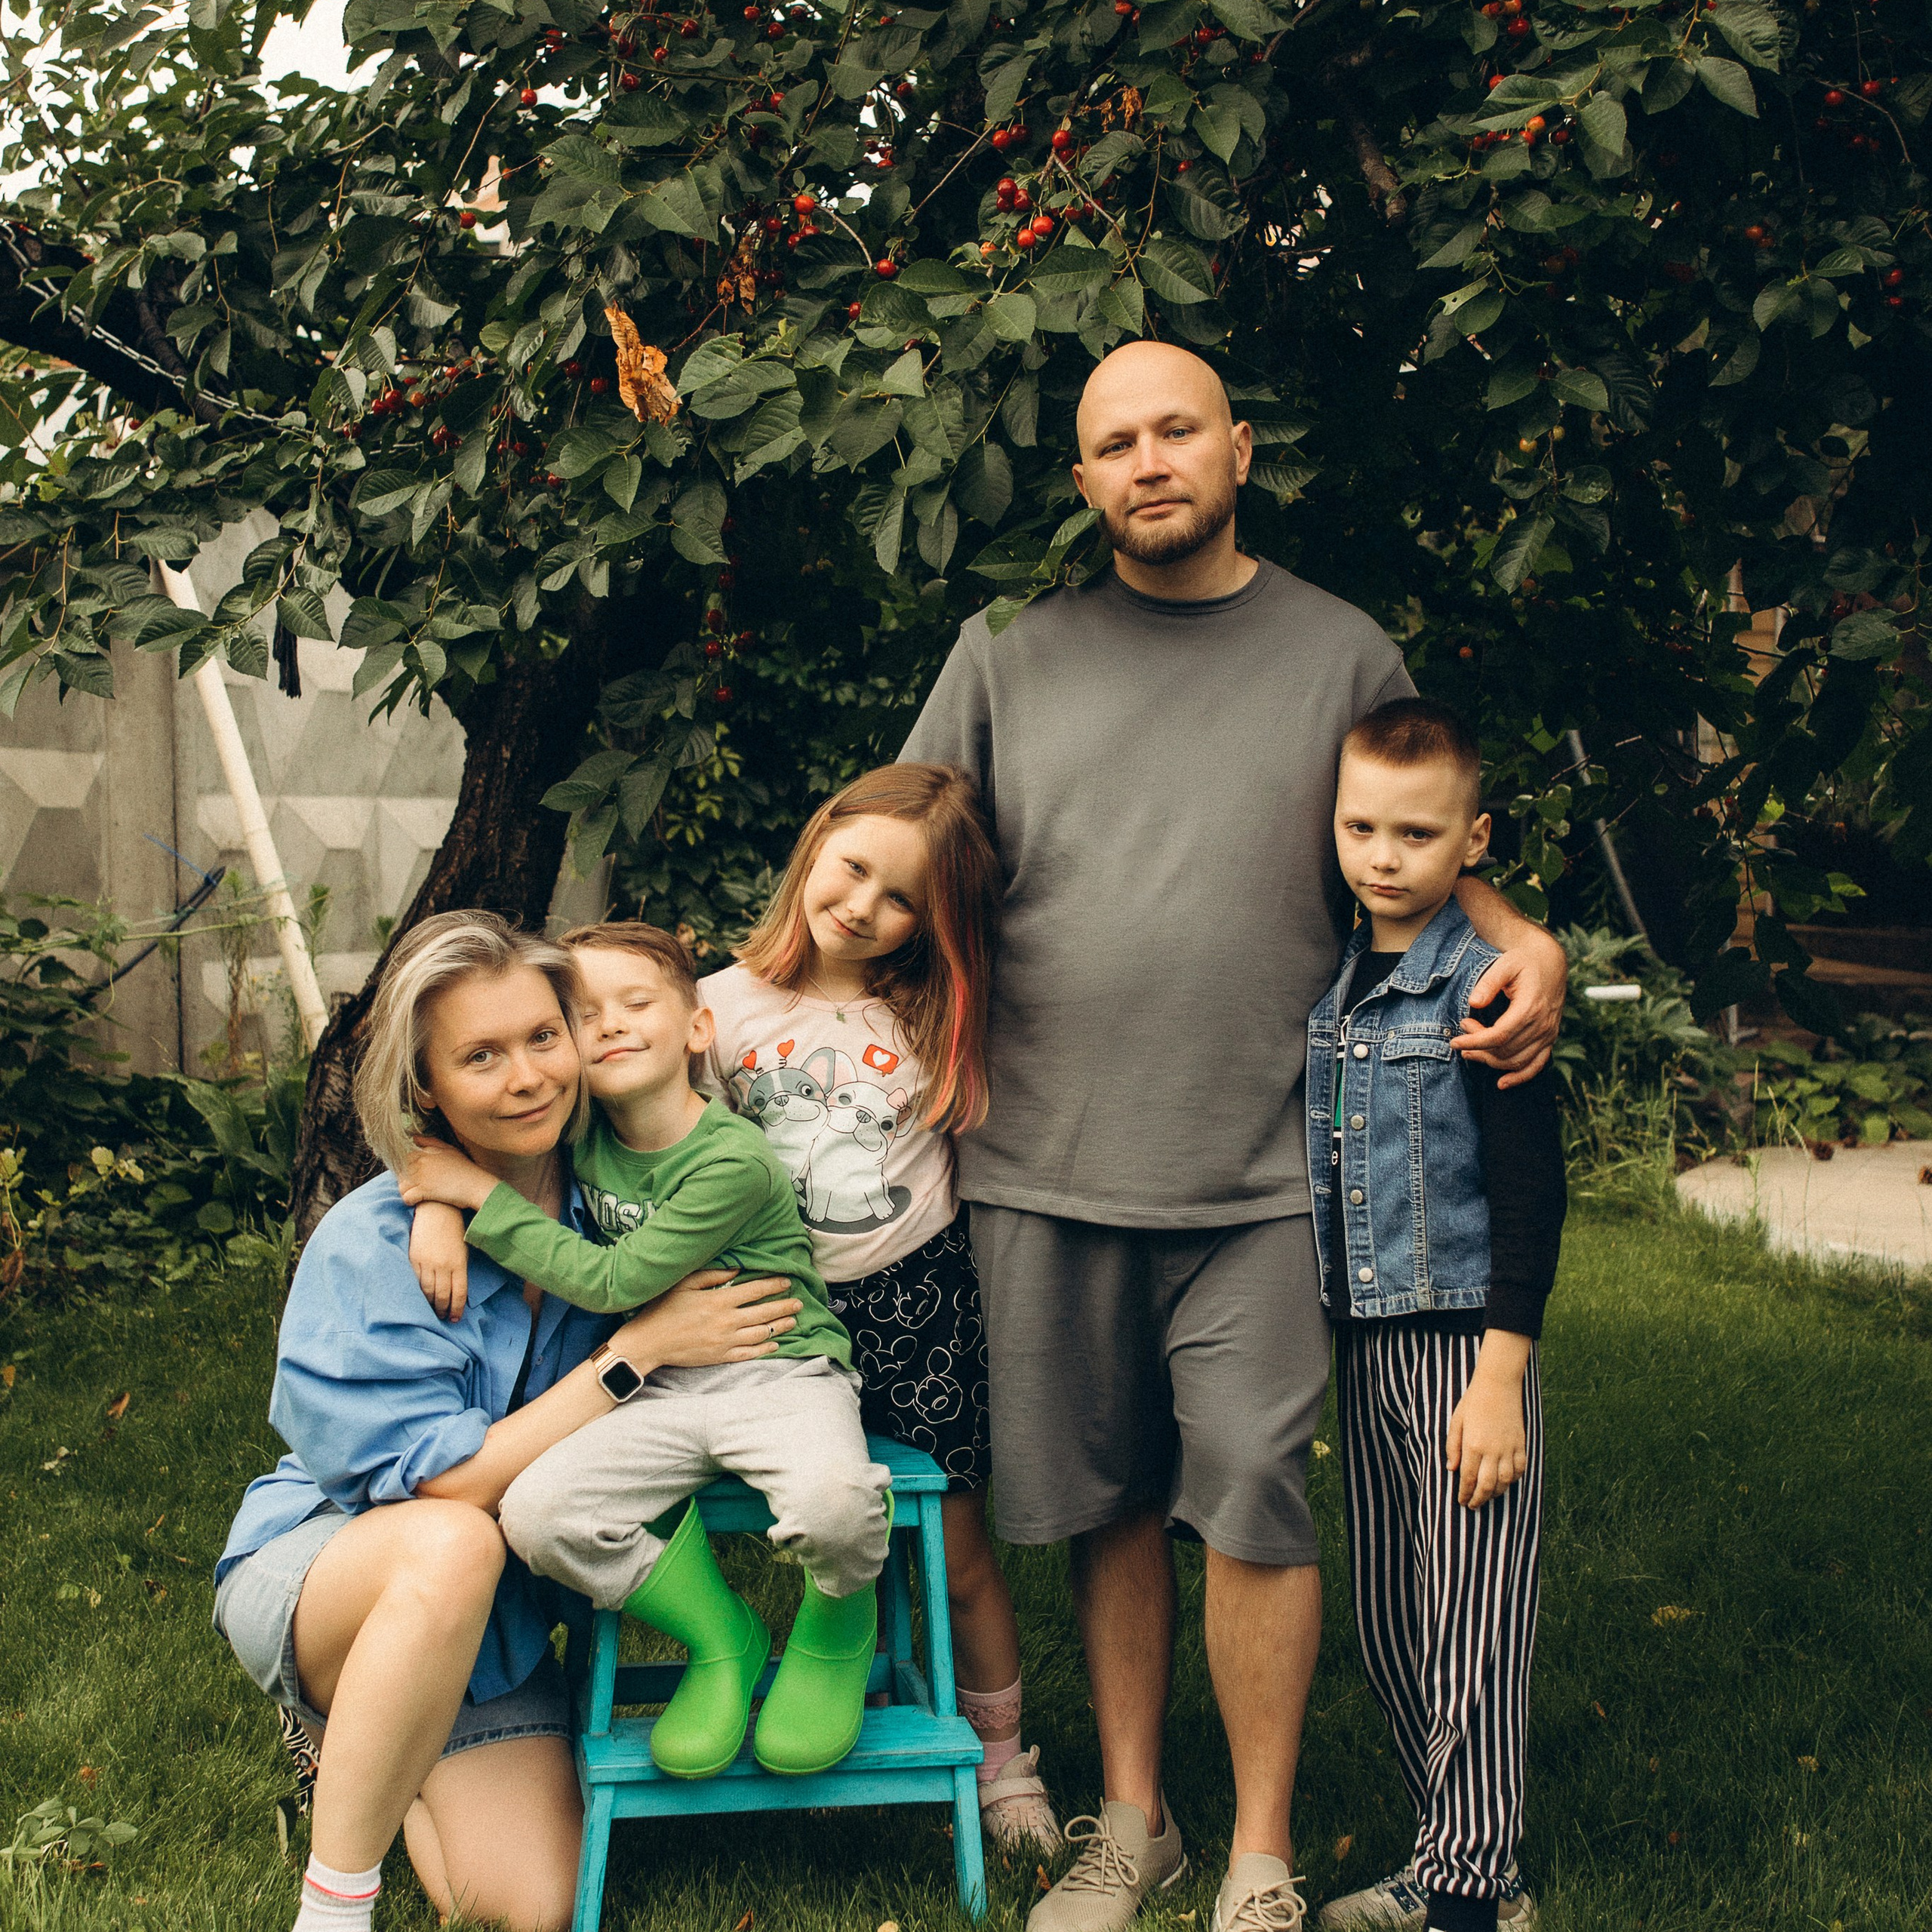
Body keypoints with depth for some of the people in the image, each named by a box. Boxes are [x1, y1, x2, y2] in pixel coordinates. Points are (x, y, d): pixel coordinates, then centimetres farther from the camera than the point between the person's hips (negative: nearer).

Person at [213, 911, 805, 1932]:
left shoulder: (603, 1206, -6)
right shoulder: (370, 1246, -20)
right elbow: (451, 1485, -25)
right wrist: (639, 1348, -25)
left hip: (491, 1623, 5)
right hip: (311, 1575, -4)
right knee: (453, 1547, -38)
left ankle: (382, 1748, 18)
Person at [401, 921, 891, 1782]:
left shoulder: (733, 1160, -17)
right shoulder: (582, 1134, 2)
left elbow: (613, 1282, -18)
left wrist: (482, 1195, -16)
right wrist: (439, 1206, -1)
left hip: (780, 1371, -6)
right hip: (660, 1389, 6)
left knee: (831, 1501, -39)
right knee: (535, 1512, -22)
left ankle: (837, 1628, 1)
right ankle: (720, 1639, 3)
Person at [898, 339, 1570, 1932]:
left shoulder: (1343, 653, 6)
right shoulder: (1009, 650, 7)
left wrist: (1525, 940, -3)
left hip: (1257, 1174, -1)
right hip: (1044, 1165, 2)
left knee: (1251, 1501, -3)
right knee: (1108, 1502, 11)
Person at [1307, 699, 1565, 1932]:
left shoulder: (1484, 989, -12)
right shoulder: (1329, 986, 8)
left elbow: (1533, 1195, -13)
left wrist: (1501, 1378, -17)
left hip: (1465, 1344, -7)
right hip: (1363, 1345, 7)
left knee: (1470, 1641, -2)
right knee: (1387, 1634, 13)